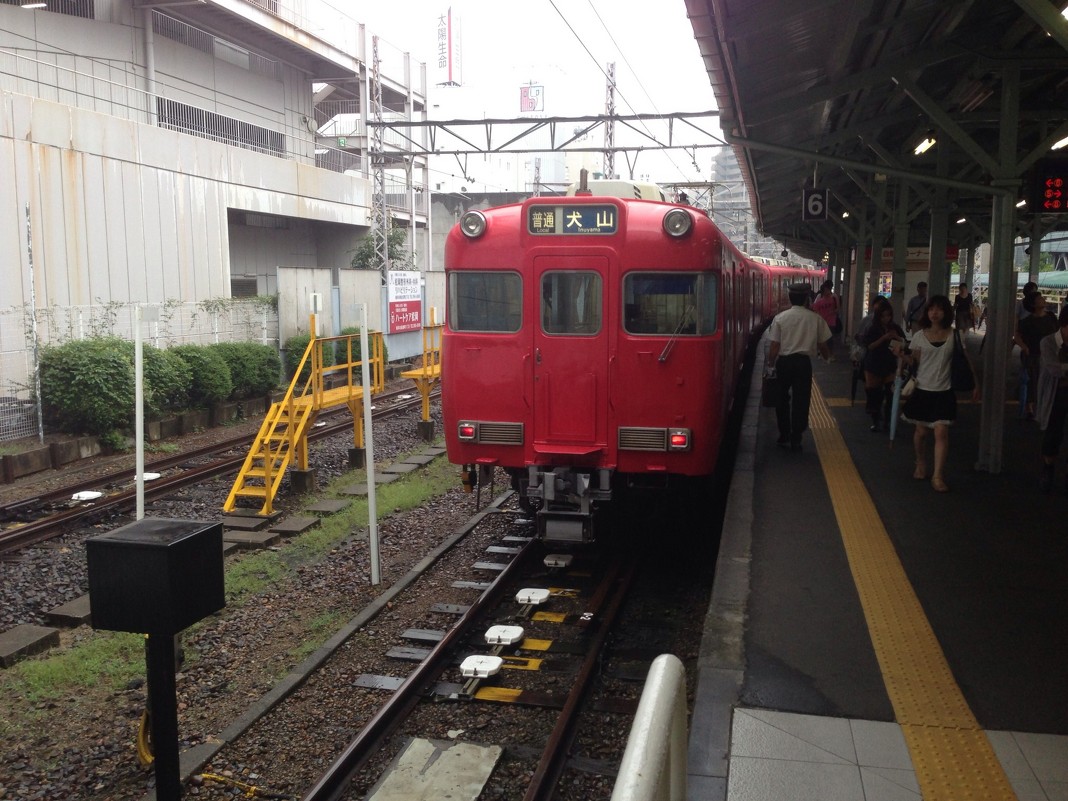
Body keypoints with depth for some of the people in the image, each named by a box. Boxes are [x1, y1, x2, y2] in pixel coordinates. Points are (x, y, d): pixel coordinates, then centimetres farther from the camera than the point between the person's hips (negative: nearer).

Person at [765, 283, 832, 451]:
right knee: (801, 401, 7)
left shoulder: (780, 318, -5)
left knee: (782, 399, 16)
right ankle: (795, 439, 6)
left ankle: (784, 436, 22)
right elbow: (822, 344, 7)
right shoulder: (815, 318, -2)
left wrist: (770, 364, 7)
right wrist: (827, 356, 28)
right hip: (803, 362, 0)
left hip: (784, 361, 1)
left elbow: (774, 345, -6)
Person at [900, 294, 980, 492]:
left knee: (941, 432, -11)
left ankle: (938, 476, -5)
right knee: (921, 431, 10)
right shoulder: (920, 336, 1)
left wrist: (976, 383, 6)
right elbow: (912, 362, 6)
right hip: (922, 390, 1)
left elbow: (966, 360, 7)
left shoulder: (954, 336, 0)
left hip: (943, 392, -1)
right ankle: (921, 465, 34)